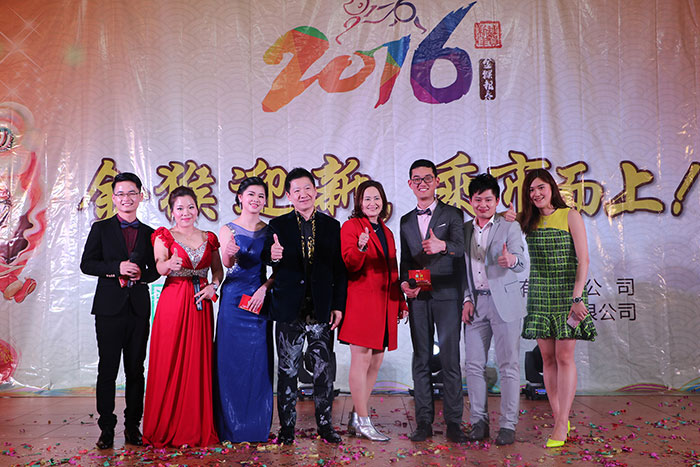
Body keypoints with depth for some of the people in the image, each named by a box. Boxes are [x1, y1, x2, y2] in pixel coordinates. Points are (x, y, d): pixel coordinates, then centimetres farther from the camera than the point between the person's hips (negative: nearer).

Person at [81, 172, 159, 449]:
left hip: (139, 308, 2)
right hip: (110, 306, -2)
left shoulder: (149, 233, 12)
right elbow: (87, 263, -1)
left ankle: (132, 426, 16)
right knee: (108, 369, 1)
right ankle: (106, 428, 10)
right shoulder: (101, 228, 6)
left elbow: (156, 270, 13)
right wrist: (117, 267, -15)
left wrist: (141, 275, -9)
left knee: (136, 369, 6)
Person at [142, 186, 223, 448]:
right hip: (172, 304, -3)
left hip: (201, 305, 3)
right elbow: (160, 267, -14)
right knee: (170, 364, -3)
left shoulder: (209, 239, 12)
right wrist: (169, 264, -36)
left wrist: (214, 285, -3)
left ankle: (199, 428, 14)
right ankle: (167, 429, 9)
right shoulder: (164, 237, 2)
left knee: (199, 363, 4)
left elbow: (218, 269, 17)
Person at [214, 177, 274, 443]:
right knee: (232, 361, 0)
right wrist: (229, 254, -38)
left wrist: (264, 288, -11)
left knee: (258, 363, 5)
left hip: (260, 300, 2)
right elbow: (227, 264, -16)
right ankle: (231, 427, 12)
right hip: (233, 300, -2)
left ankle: (258, 427, 17)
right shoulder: (228, 229, 0)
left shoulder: (269, 231, 8)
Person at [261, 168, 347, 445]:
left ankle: (325, 424, 20)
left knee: (324, 369, 6)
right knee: (287, 370, 6)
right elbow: (265, 259, -7)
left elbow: (339, 269, 7)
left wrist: (338, 305, 2)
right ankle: (287, 427, 18)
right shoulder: (278, 226, 4)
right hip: (289, 309, -1)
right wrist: (273, 256, -31)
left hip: (322, 309, 1)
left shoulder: (331, 226, 8)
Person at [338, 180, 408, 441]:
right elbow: (350, 264, -13)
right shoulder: (351, 226, -1)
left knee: (376, 362, 9)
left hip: (384, 306, 7)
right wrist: (360, 248, -32)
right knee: (362, 360, -5)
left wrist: (401, 303, 20)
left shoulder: (386, 232, 20)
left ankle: (356, 418, 19)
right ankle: (363, 422, 4)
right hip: (361, 301, -7)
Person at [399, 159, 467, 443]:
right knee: (421, 359, 5)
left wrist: (442, 245, -37)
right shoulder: (407, 221, 16)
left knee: (450, 359, -3)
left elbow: (460, 247, -14)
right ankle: (424, 422, 13)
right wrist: (405, 284, -1)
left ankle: (453, 422, 7)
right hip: (418, 297, 4)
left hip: (447, 295, -3)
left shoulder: (452, 214, 3)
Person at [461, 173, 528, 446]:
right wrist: (467, 299, 3)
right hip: (475, 304, 4)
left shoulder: (510, 227, 0)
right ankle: (478, 422, 17)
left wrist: (511, 259, -37)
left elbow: (522, 263, -14)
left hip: (504, 302, -4)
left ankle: (508, 425, 8)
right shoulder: (465, 230, 12)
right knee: (474, 365, 6)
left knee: (508, 366, -1)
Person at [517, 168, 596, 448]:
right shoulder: (525, 220, 8)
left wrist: (577, 297, -15)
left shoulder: (570, 216, -3)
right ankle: (559, 420, 14)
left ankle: (562, 424, 0)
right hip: (539, 293, 4)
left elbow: (583, 260, -7)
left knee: (564, 356, -5)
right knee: (547, 357, 4)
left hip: (567, 292, -4)